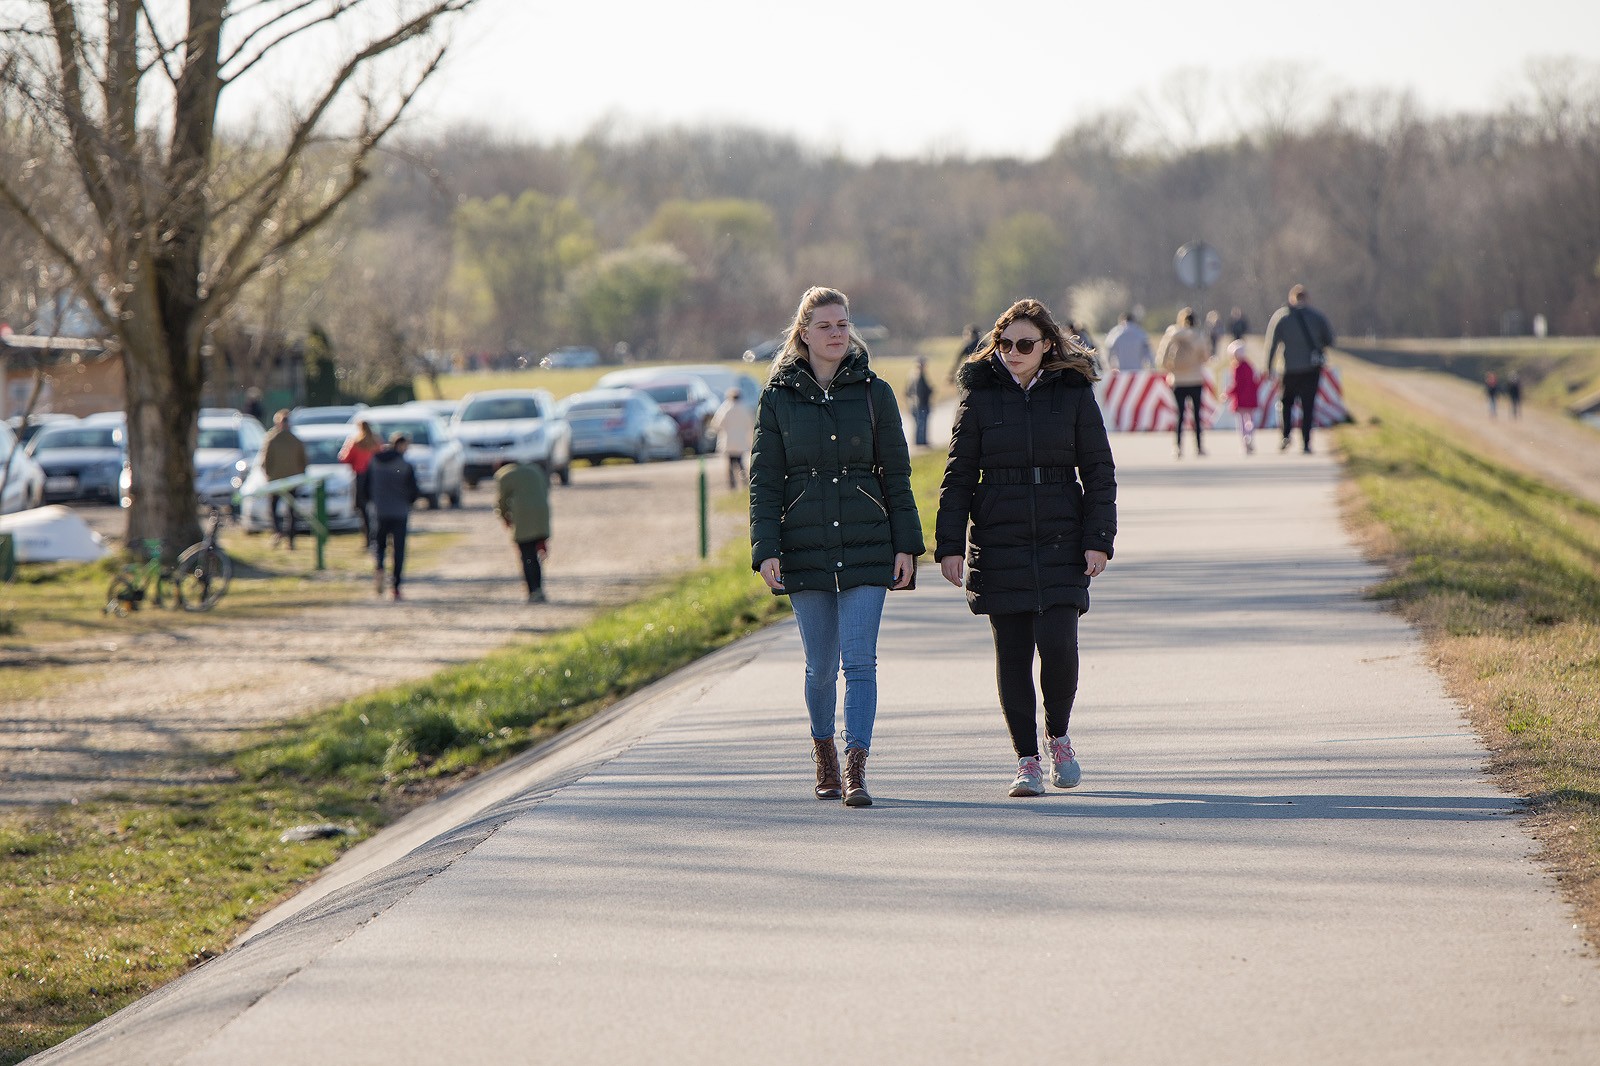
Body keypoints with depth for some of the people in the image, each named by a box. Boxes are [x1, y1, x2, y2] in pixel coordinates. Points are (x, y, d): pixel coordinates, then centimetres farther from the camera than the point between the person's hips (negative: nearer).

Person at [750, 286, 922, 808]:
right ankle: (824, 759, 29)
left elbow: (896, 475, 7)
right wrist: (766, 549, -6)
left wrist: (906, 545, 1)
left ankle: (855, 770, -16)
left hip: (866, 547, -1)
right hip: (805, 548, 1)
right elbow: (763, 480, 4)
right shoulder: (778, 398, 5)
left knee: (860, 660, -11)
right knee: (821, 665, 7)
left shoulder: (874, 393, 5)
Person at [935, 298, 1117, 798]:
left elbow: (1099, 472, 5)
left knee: (1058, 645, -12)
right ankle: (1027, 759, 10)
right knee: (1012, 653, 1)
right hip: (998, 544, 1)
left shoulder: (1074, 393, 2)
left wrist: (1098, 540, -4)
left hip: (1061, 542, -1)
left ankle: (1058, 737, 14)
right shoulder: (979, 395, 3)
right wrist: (949, 545, -2)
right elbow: (958, 476, 5)